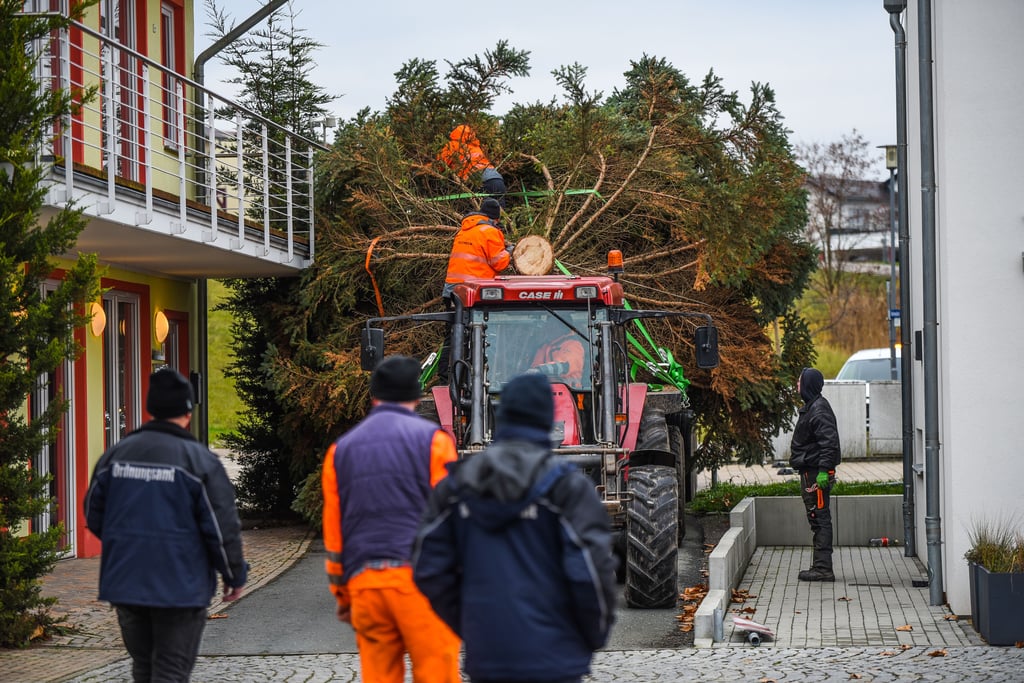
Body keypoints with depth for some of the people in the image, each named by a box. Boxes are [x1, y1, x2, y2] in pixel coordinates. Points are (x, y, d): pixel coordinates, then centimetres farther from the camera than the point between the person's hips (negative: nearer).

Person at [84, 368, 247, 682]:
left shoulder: (116, 454, 3)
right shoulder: (199, 459, -12)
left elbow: (94, 516, 12)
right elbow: (222, 527, -11)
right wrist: (235, 575, 3)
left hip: (125, 583, 5)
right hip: (180, 586, -5)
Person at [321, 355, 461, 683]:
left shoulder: (341, 449, 15)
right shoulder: (432, 439, 3)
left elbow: (333, 530, 17)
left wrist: (341, 594, 23)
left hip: (364, 582, 4)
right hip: (420, 578, -4)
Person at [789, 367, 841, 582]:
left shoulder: (819, 409, -15)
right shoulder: (811, 407, 17)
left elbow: (829, 441, -24)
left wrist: (823, 470, -29)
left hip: (816, 473, -11)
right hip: (810, 472, 11)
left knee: (820, 518, -9)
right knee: (818, 520, 13)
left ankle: (823, 568, -9)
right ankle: (821, 566, 18)